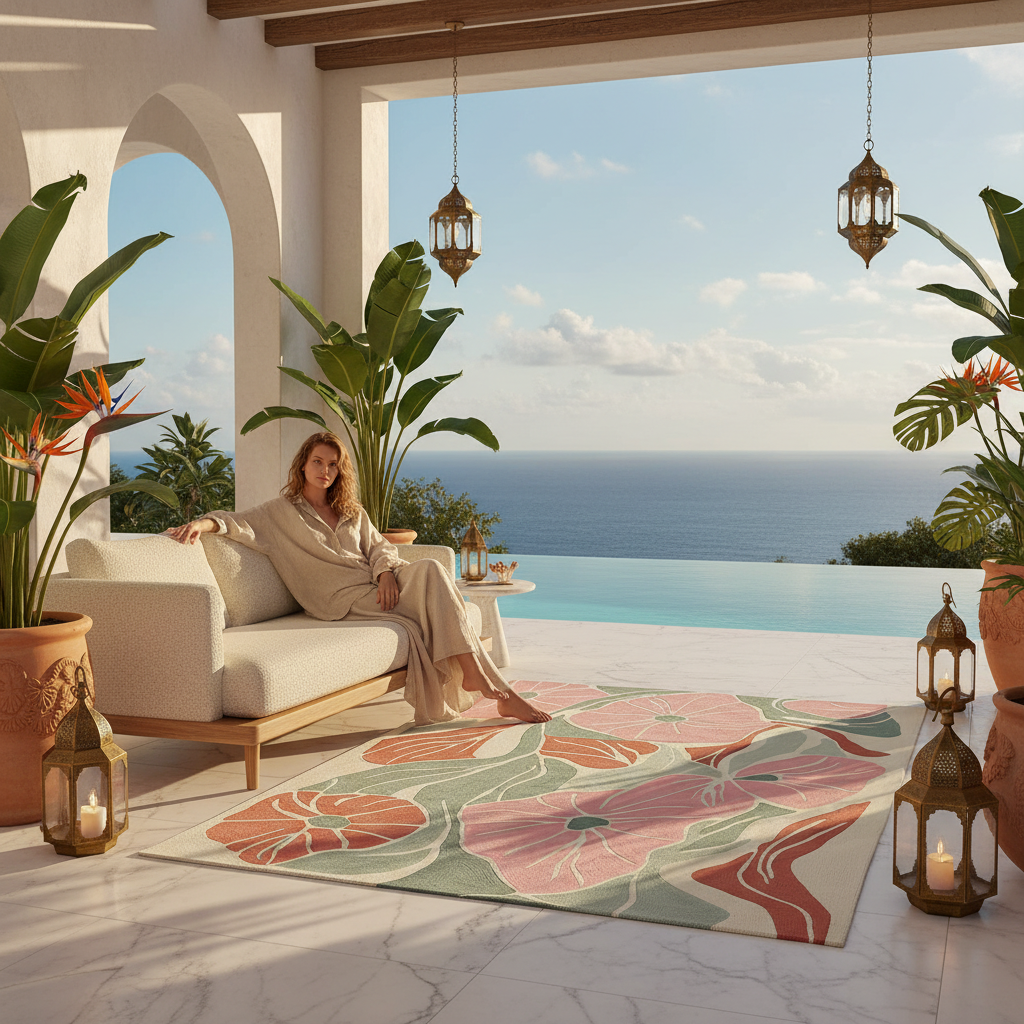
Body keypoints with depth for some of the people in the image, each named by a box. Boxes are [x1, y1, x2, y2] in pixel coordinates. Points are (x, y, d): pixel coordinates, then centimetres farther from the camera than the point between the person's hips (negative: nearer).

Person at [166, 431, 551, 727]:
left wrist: (387, 570, -6)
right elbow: (240, 522, -2)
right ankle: (497, 689, -28)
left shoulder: (352, 512, 26)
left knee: (431, 570, -28)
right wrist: (206, 523, -24)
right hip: (347, 599, -5)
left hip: (380, 585, 5)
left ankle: (472, 674, -30)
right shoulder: (281, 512, 11)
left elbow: (379, 545, 17)